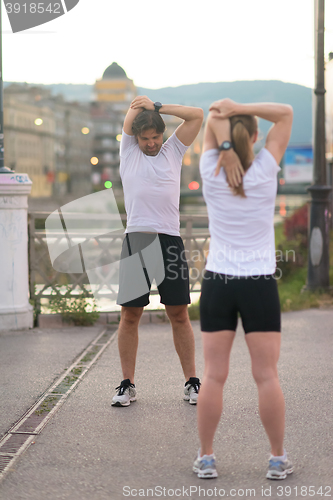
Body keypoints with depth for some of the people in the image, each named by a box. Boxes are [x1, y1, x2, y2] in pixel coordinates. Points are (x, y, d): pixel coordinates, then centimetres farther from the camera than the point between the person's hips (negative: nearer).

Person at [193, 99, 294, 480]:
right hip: (260, 285, -1)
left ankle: (205, 458, 9)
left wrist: (222, 116, -13)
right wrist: (241, 109, -13)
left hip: (217, 283, 1)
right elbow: (285, 113, 0)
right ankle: (278, 459, 9)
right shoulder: (264, 172, -7)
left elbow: (210, 120, 10)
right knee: (267, 376, 3)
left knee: (214, 375, 3)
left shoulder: (211, 174, -3)